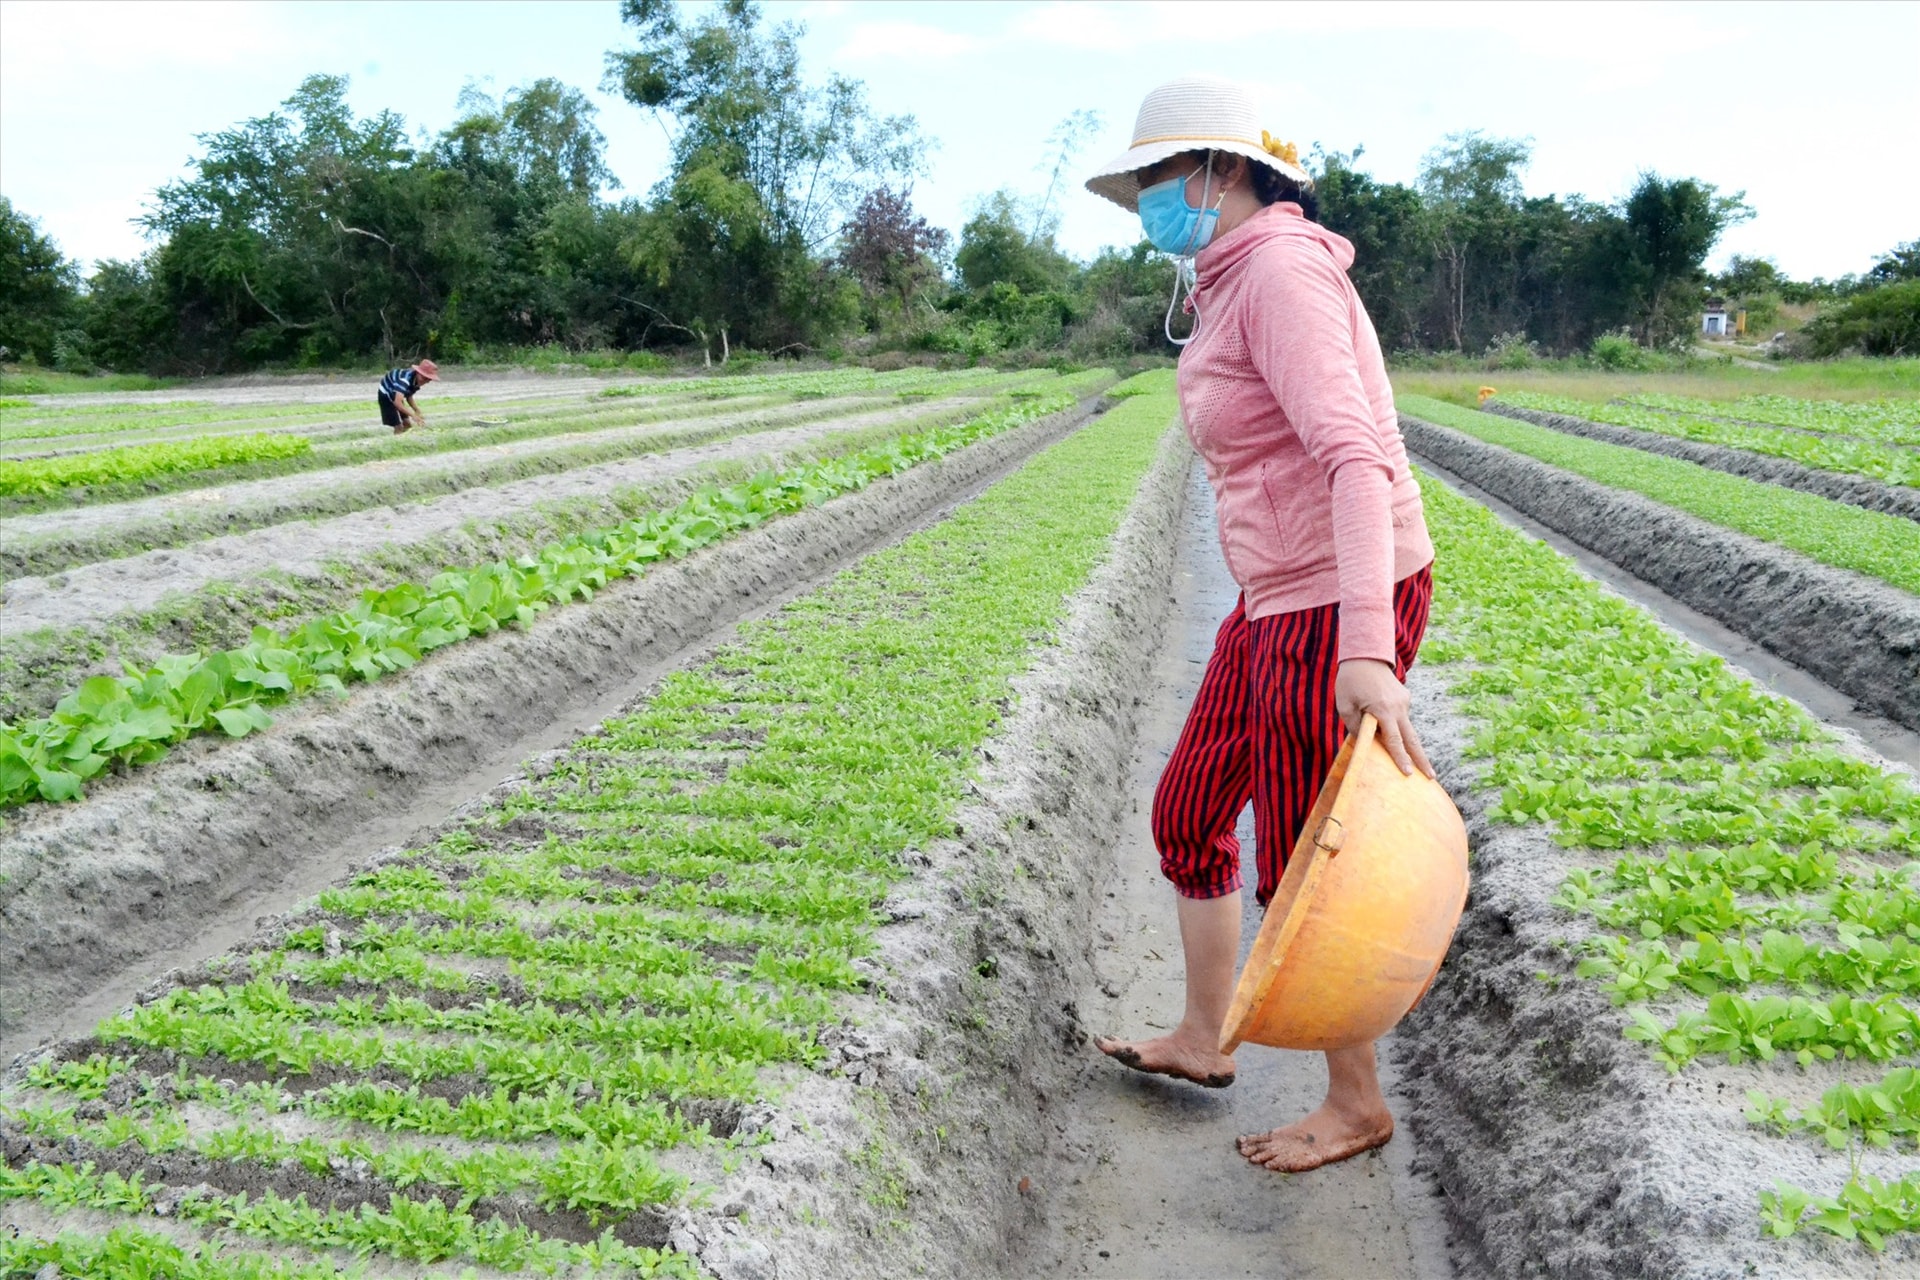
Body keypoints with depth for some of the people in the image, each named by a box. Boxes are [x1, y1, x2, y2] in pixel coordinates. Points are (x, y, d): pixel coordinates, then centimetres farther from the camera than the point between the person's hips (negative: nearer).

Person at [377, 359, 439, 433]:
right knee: (399, 427, -12)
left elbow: (409, 397, 4)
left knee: (407, 425, 5)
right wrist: (413, 416, -52)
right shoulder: (405, 379, -38)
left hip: (396, 394, 8)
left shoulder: (417, 381, -12)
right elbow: (397, 402, -48)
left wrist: (417, 411, -9)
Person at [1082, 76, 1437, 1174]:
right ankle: (1203, 1039, 37)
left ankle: (1358, 1105, 25)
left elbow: (1351, 454, -29)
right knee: (1188, 814, 18)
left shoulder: (1280, 269, -17)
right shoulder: (1235, 283, 14)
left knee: (1301, 876, 3)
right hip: (1282, 598, 10)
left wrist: (1364, 647, -39)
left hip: (1340, 605, -10)